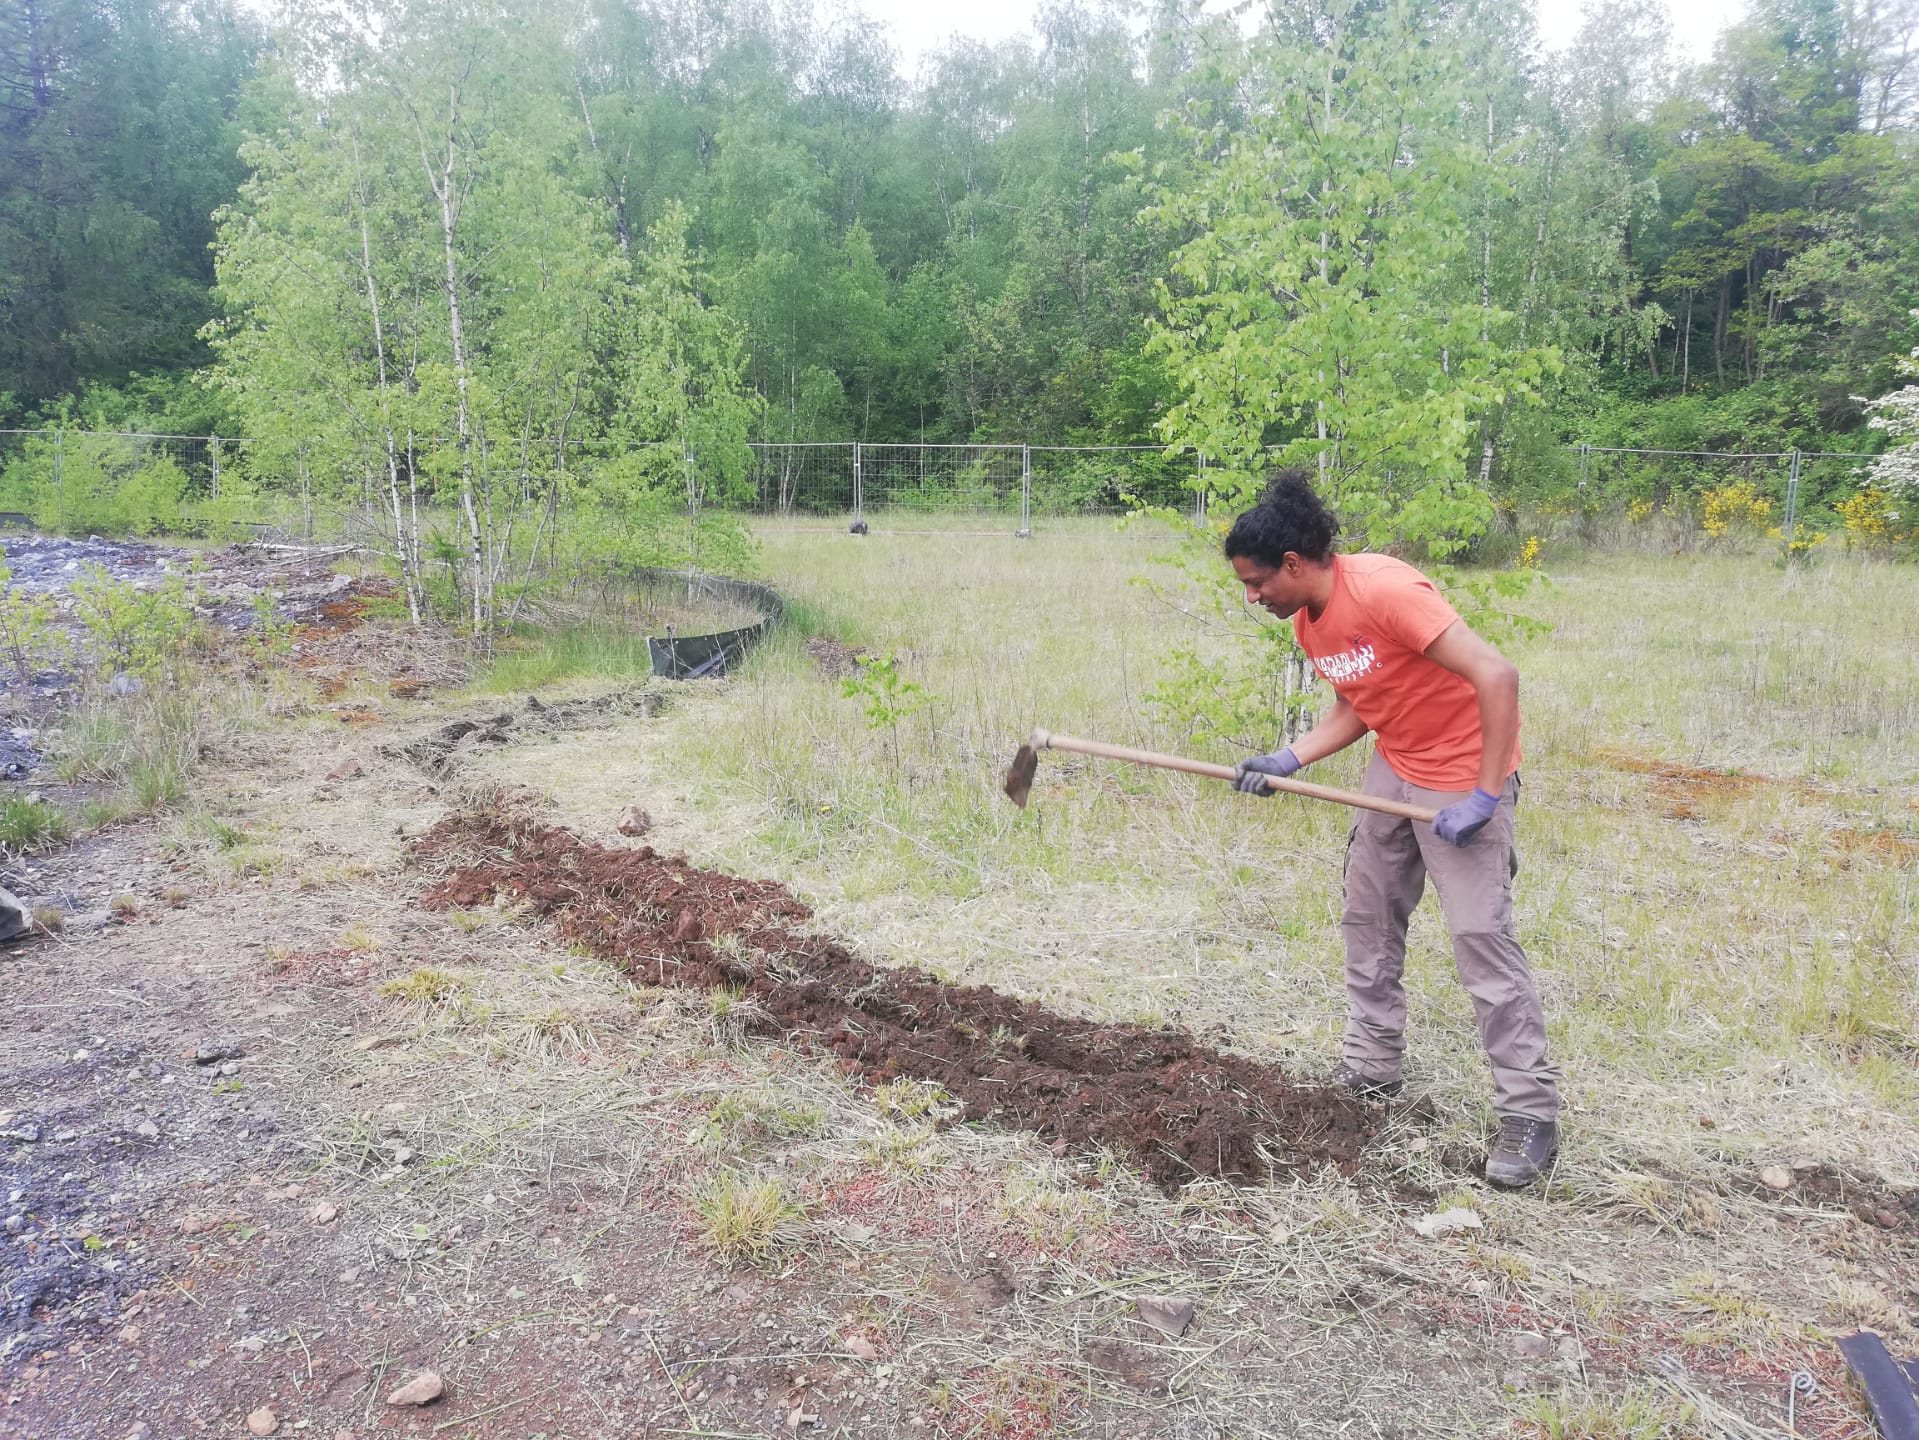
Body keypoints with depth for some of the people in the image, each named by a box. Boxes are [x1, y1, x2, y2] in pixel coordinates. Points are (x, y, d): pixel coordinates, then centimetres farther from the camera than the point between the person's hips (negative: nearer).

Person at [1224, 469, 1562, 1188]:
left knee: (1480, 933, -10)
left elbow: (1496, 675, -30)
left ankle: (1531, 1113, 1)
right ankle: (1373, 1072, 26)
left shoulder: (1382, 590, -28)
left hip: (1464, 775, -9)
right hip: (1393, 768, 9)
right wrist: (1286, 760, -6)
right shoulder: (1308, 622, 0)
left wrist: (1484, 796, -29)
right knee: (1367, 919, 12)